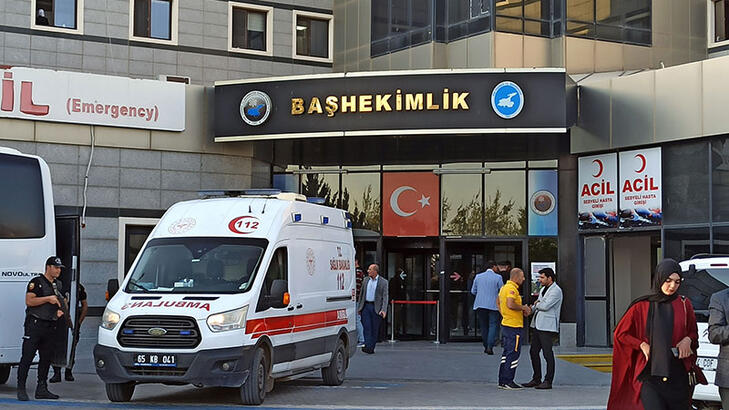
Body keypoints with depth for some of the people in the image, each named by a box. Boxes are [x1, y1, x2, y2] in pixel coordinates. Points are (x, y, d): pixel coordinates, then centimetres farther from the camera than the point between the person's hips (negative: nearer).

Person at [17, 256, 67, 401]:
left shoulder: (57, 285, 20)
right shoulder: (36, 282, -4)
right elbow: (29, 301, -14)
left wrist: (59, 311, 12)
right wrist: (48, 298, -16)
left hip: (49, 326, 8)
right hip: (35, 323, -7)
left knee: (46, 358, 7)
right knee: (27, 357, -7)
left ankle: (41, 389, 12)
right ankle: (21, 388, -5)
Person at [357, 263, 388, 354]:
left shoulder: (383, 282, -1)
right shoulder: (365, 280, 12)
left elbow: (385, 297, -5)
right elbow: (361, 294, 18)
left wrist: (383, 310, -15)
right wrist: (359, 307, 14)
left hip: (376, 308, -3)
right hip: (366, 306, 3)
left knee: (374, 329, 2)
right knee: (367, 327, -8)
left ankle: (371, 348, 8)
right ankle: (367, 346, -14)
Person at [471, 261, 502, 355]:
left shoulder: (478, 277, 4)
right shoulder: (497, 277, -6)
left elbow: (473, 291, 10)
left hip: (480, 305, 3)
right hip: (493, 305, -3)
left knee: (484, 326, 13)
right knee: (493, 325, -1)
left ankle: (486, 346, 18)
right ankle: (490, 346, -14)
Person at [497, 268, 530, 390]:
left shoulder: (504, 287, 15)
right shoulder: (512, 288, -16)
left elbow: (499, 303, 24)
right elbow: (510, 304, -28)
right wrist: (523, 307, -14)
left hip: (506, 323, 10)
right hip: (513, 325, -10)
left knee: (507, 352, 14)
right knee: (513, 353, -5)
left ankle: (502, 381, 17)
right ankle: (508, 381, -4)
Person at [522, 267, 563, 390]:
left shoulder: (556, 290, -11)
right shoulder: (543, 289, 19)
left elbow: (545, 306, -20)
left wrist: (537, 304, -1)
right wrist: (530, 309, 4)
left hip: (548, 327, -9)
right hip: (537, 325, 9)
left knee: (547, 353, -5)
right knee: (533, 352, 10)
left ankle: (548, 381, 0)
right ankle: (536, 379, 19)